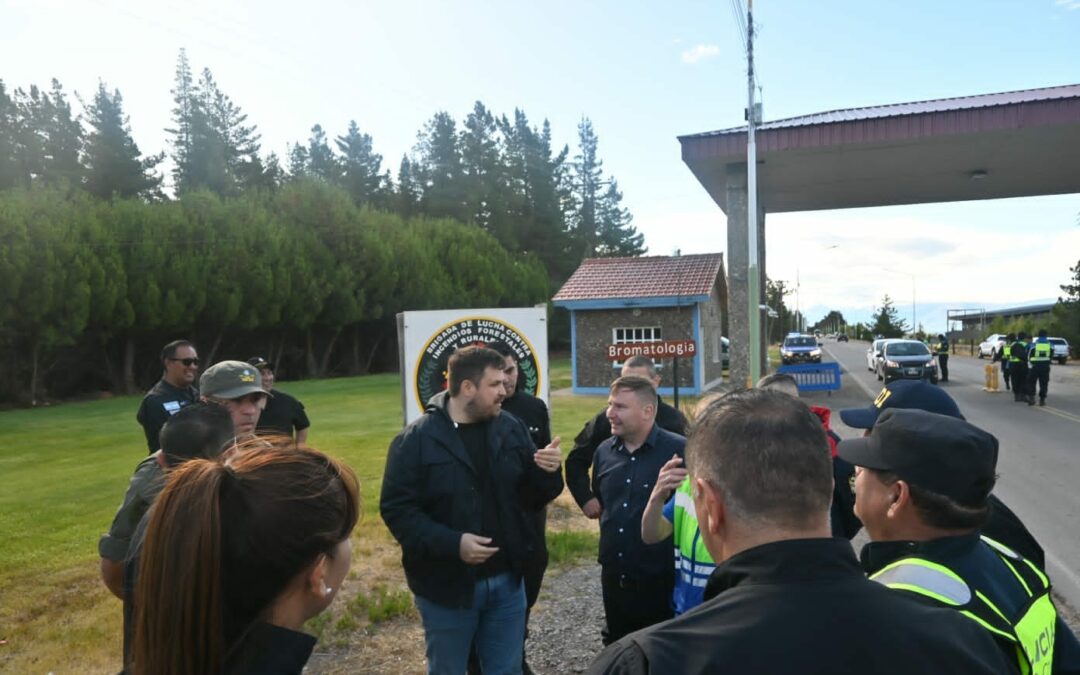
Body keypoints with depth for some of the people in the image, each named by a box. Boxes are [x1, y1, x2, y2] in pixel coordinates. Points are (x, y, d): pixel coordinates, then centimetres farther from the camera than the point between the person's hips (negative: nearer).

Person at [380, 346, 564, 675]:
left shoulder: (511, 429, 0)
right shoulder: (416, 440, -12)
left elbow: (531, 498, 4)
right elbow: (396, 509, -15)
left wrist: (547, 473, -18)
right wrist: (452, 543, -26)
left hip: (506, 581, 4)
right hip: (446, 586, -3)